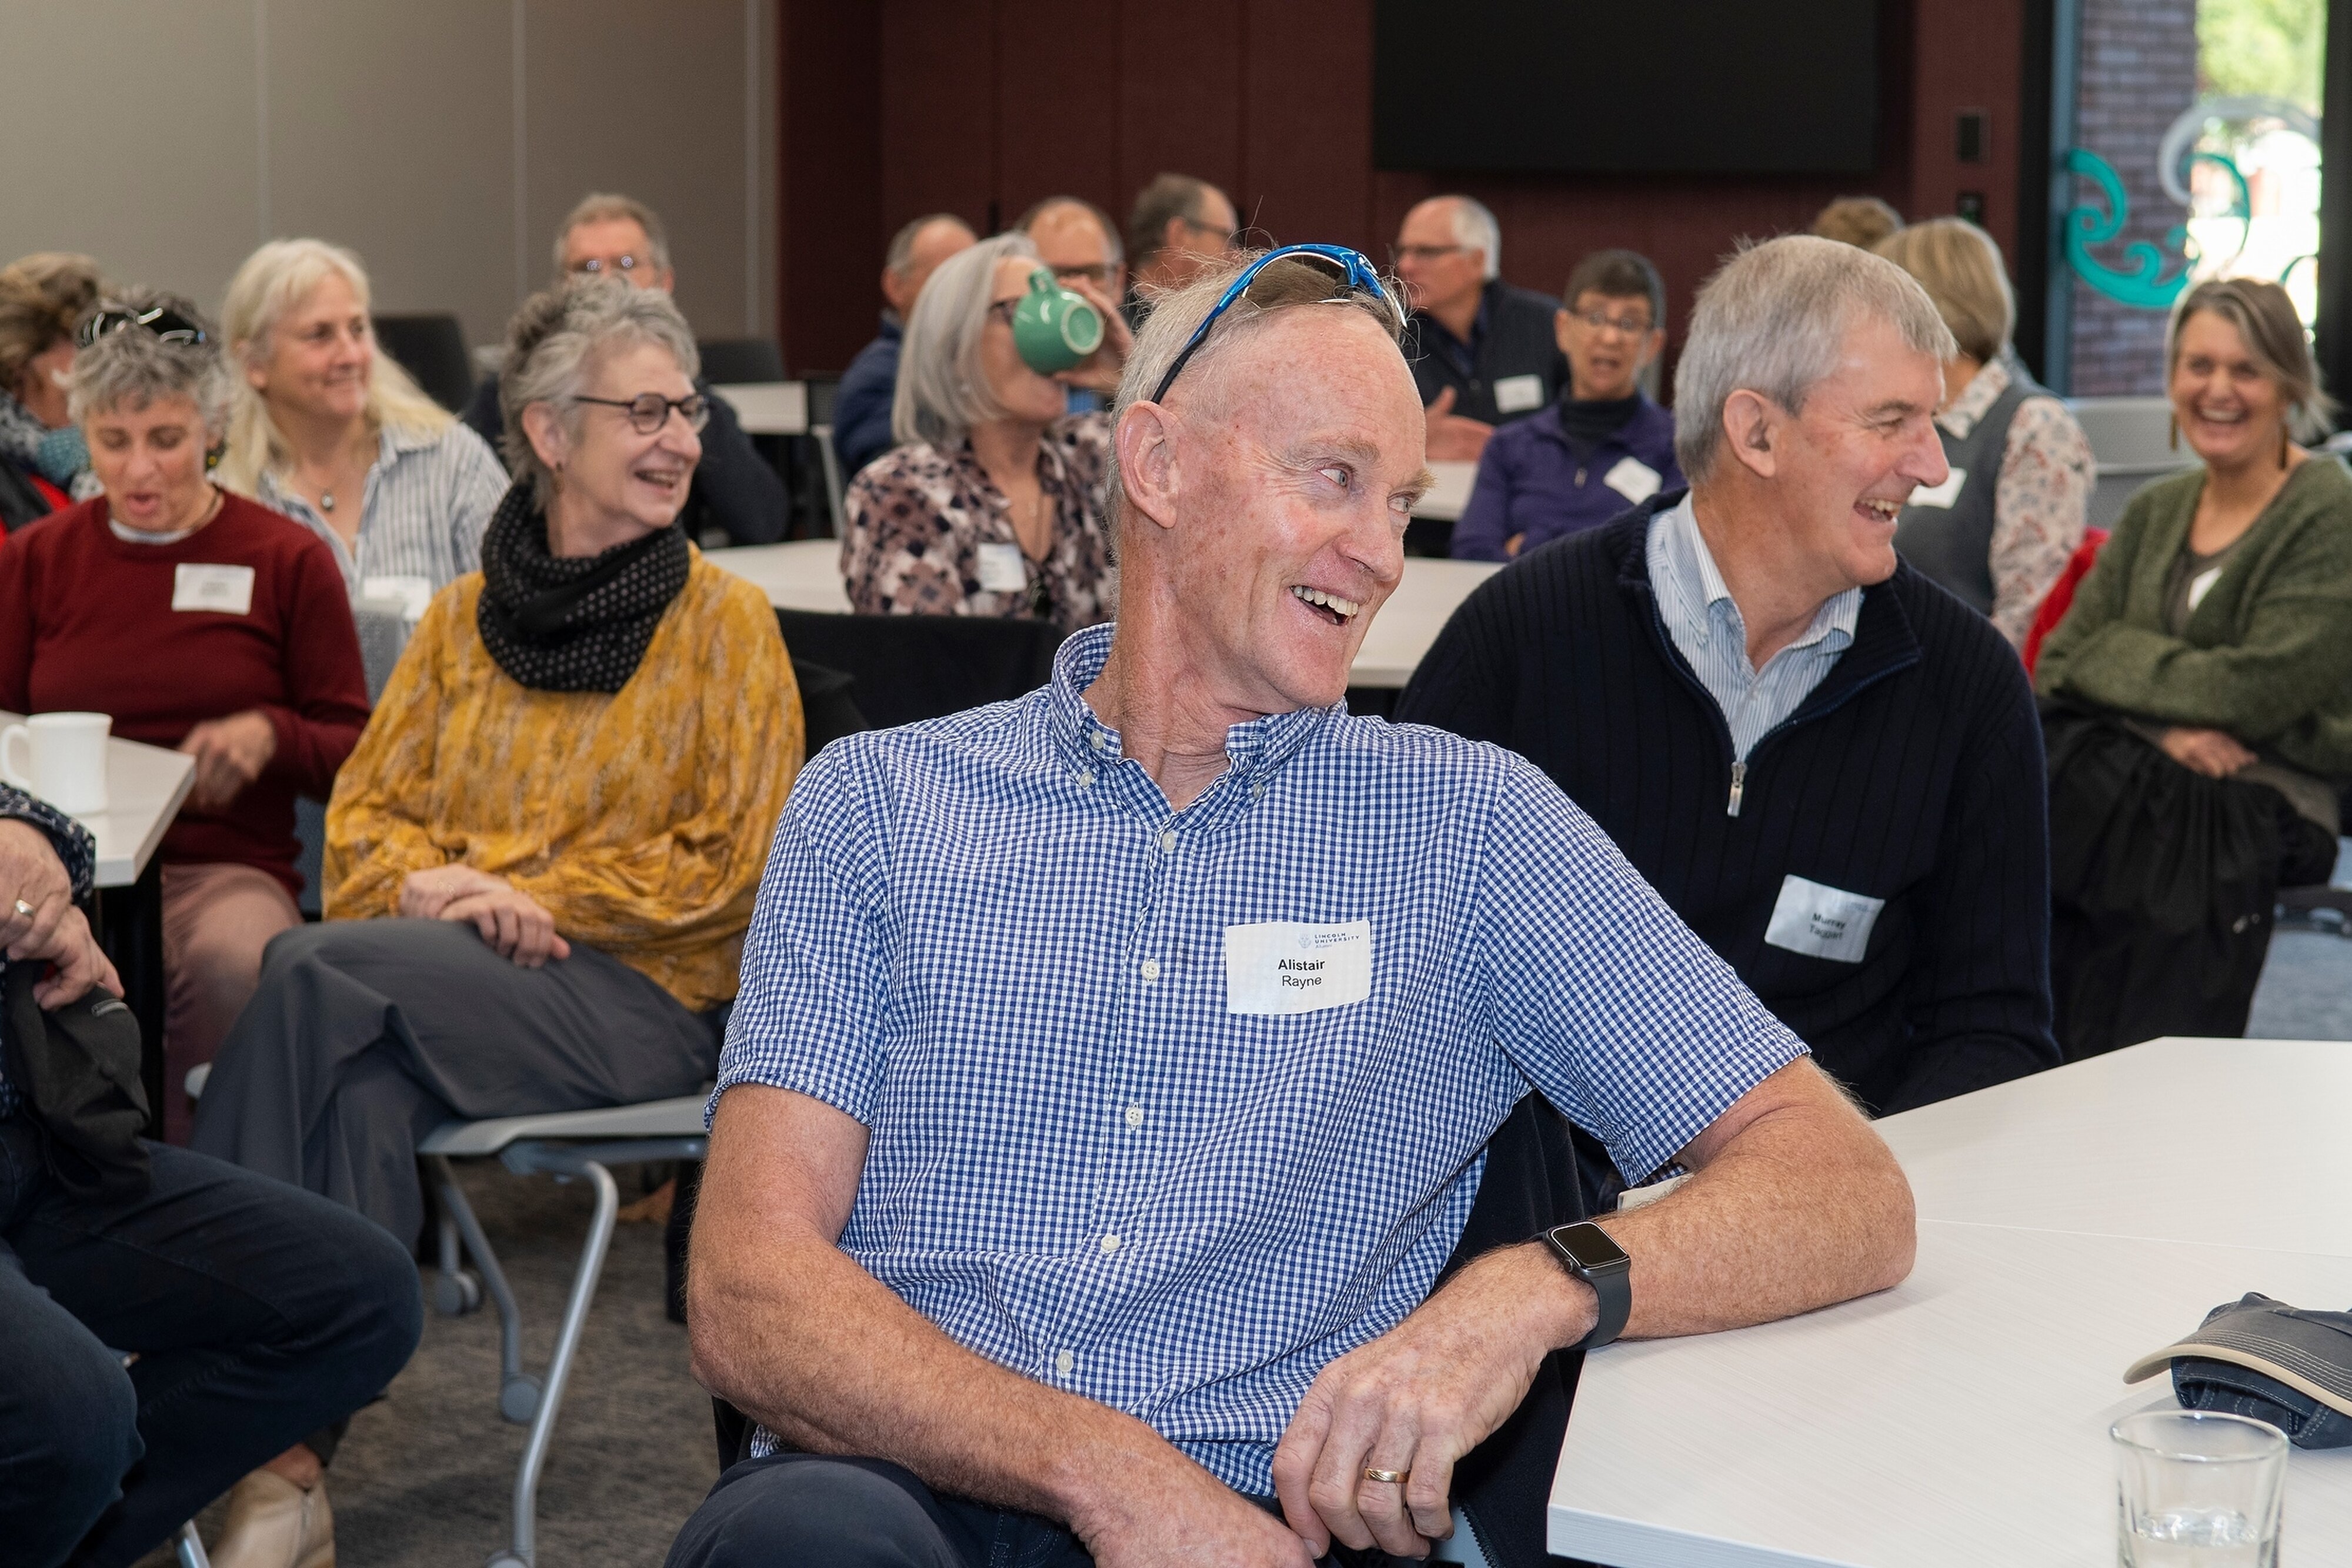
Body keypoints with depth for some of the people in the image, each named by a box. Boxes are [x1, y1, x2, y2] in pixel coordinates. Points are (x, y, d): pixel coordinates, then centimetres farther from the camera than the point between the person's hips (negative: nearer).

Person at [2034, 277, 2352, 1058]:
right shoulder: (2155, 512, 17)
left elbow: (2262, 687, -13)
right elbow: (2059, 663, 7)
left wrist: (2119, 660, -3)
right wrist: (2168, 721, -11)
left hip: (2254, 804, -6)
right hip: (2120, 787, 6)